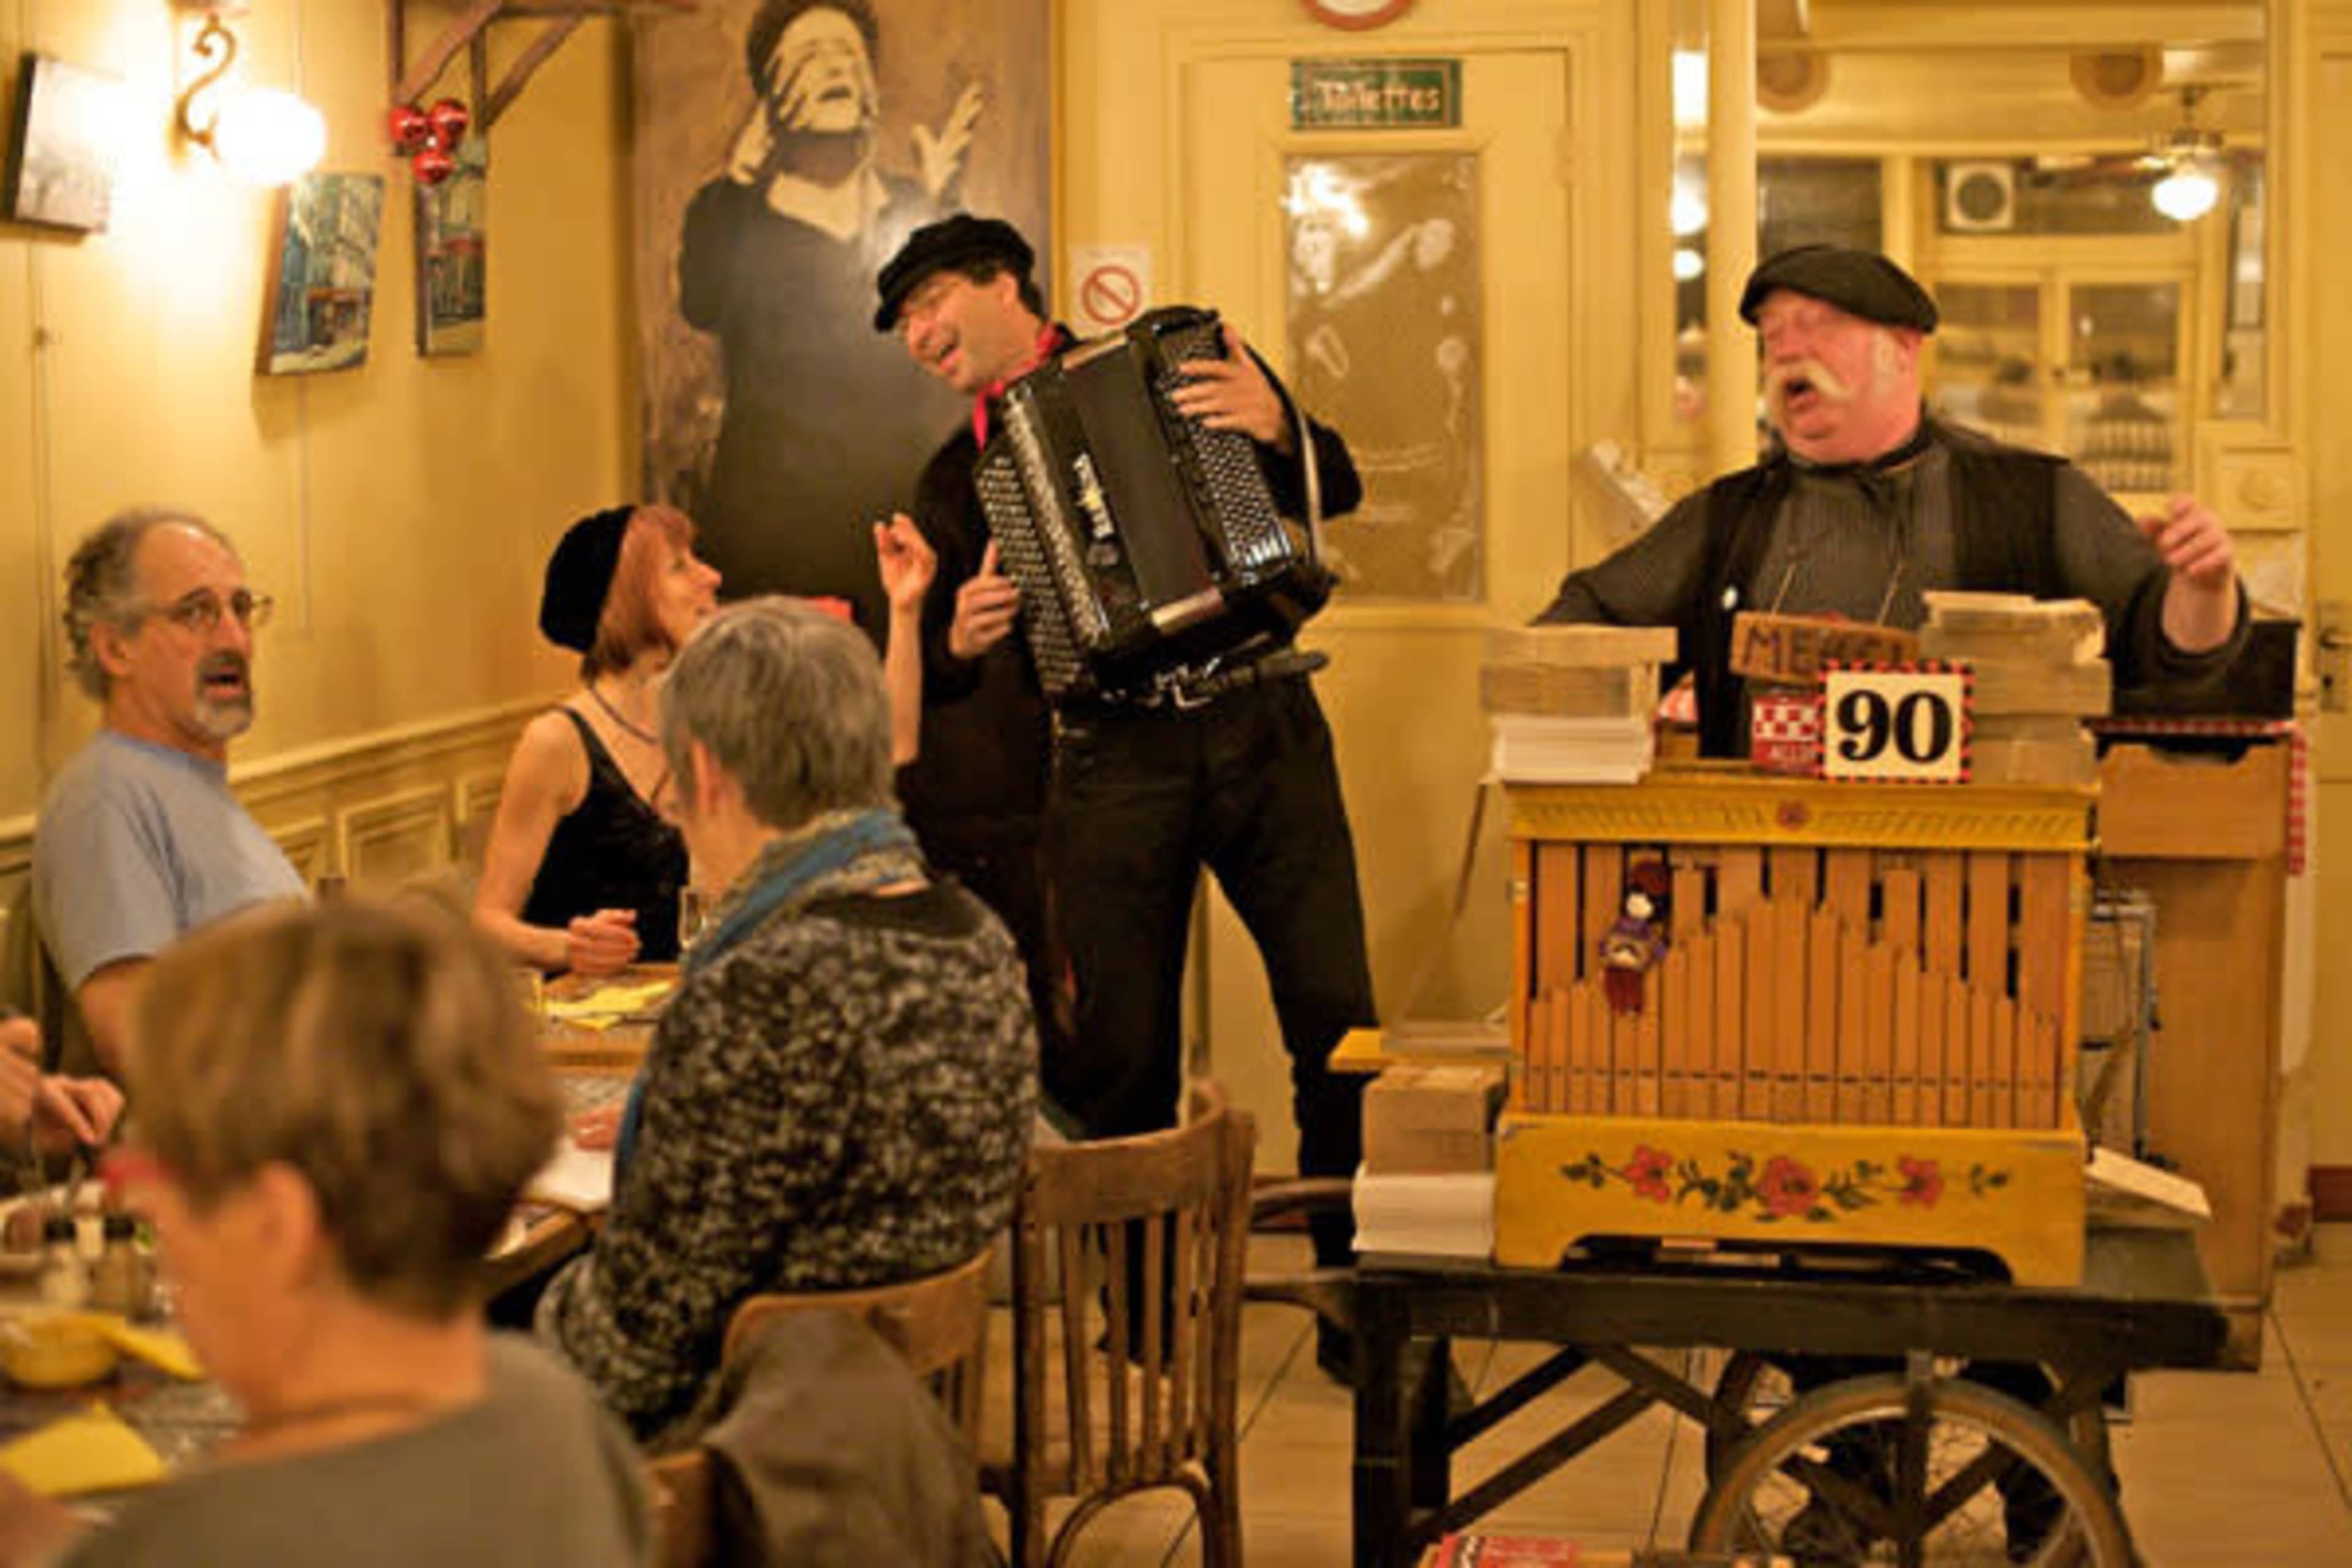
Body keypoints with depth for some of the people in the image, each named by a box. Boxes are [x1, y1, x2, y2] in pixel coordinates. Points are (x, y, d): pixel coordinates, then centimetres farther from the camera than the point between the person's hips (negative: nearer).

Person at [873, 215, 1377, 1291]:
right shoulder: (959, 479, 16)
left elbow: (1335, 489, 8)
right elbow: (937, 673, 19)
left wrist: (1278, 429, -13)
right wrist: (960, 638, -3)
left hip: (1262, 725, -1)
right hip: (1114, 761, 2)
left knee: (1340, 1020, -6)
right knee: (1119, 1051, -2)